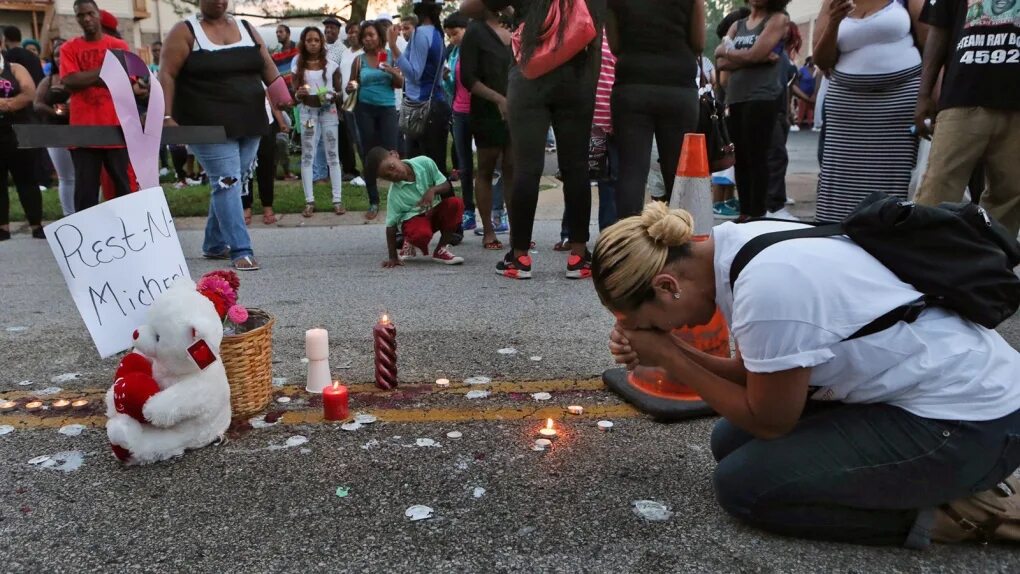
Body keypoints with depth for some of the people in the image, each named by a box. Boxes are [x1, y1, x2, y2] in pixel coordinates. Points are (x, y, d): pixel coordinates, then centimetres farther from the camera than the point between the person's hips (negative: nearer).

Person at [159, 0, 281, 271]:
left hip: (249, 124, 6)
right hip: (210, 126, -5)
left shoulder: (245, 28, 13)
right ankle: (241, 251, -8)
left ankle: (214, 244, 25)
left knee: (232, 184, 11)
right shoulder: (185, 32, -2)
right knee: (227, 183, -10)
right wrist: (167, 117, -16)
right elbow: (167, 75, -7)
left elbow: (268, 68, 10)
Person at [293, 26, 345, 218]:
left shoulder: (332, 66, 2)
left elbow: (338, 90, 6)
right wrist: (299, 94, -18)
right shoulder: (298, 67, 3)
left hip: (329, 111, -1)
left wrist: (333, 97, -16)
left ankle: (337, 200, 3)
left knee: (333, 155, 0)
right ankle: (309, 201, 6)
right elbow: (296, 96, 4)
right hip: (308, 112, 1)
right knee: (307, 156, 1)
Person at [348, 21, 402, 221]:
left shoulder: (391, 55, 2)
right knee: (368, 154, 3)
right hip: (365, 109, 2)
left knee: (390, 152, -11)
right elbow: (352, 85, 10)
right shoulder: (359, 60, 5)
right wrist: (350, 88, -13)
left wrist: (394, 73, -19)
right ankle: (374, 202, 9)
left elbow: (401, 84, 1)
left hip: (387, 108, -2)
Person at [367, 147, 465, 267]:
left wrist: (433, 190, -28)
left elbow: (447, 185, -6)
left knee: (456, 203, -27)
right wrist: (393, 257, -17)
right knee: (422, 233, -39)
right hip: (413, 218, -4)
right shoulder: (394, 194, -21)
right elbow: (391, 226, -15)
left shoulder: (424, 163, -15)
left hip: (435, 211, 4)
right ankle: (410, 244, 3)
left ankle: (441, 250, -11)